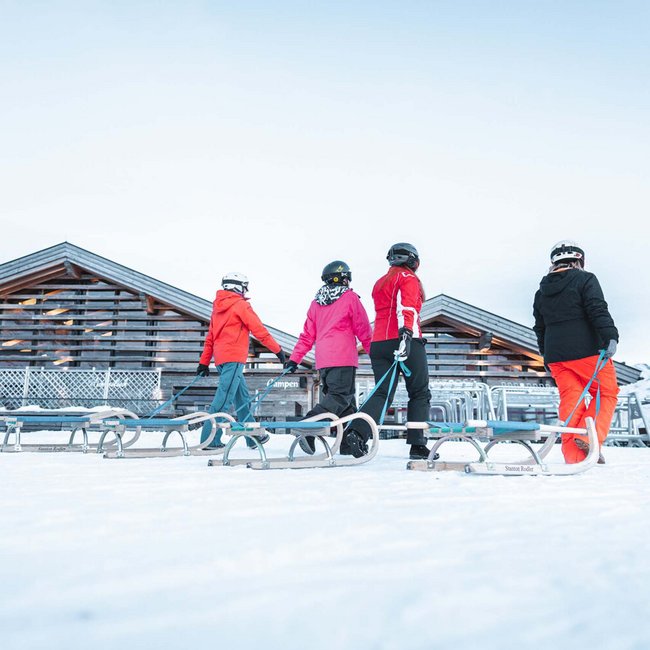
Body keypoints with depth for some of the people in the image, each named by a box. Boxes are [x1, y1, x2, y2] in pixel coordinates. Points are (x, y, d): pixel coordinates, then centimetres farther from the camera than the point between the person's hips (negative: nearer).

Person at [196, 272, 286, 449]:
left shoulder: (217, 307, 19)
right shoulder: (241, 305, -4)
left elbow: (210, 338, 19)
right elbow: (259, 331, -7)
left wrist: (204, 363, 20)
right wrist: (278, 350, 0)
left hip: (221, 358, 9)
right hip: (234, 358, -9)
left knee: (242, 397, 15)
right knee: (224, 398, -10)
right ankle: (210, 439, -12)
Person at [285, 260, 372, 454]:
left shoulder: (316, 302, 17)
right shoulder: (350, 298, 2)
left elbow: (307, 335, 14)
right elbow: (363, 330, 3)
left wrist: (294, 358, 16)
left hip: (322, 361, 7)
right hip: (343, 358, -7)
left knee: (347, 401, 12)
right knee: (340, 398, -10)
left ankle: (348, 444, 11)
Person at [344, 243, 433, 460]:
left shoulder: (379, 283, 25)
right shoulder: (408, 278, 2)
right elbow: (406, 307, -16)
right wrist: (407, 332, -29)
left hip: (378, 343, 6)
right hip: (407, 341, -6)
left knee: (382, 393, 2)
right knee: (420, 393, 5)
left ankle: (357, 431, -20)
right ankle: (417, 445, 0)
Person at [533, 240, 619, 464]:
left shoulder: (541, 291, 16)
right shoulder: (585, 279, 0)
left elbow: (540, 328, 18)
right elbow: (598, 311, -15)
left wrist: (547, 357, 24)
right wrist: (611, 337, -21)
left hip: (556, 355, 5)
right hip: (586, 351, -5)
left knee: (570, 399, 5)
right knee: (607, 392, 9)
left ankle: (573, 455, 0)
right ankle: (589, 436, -9)